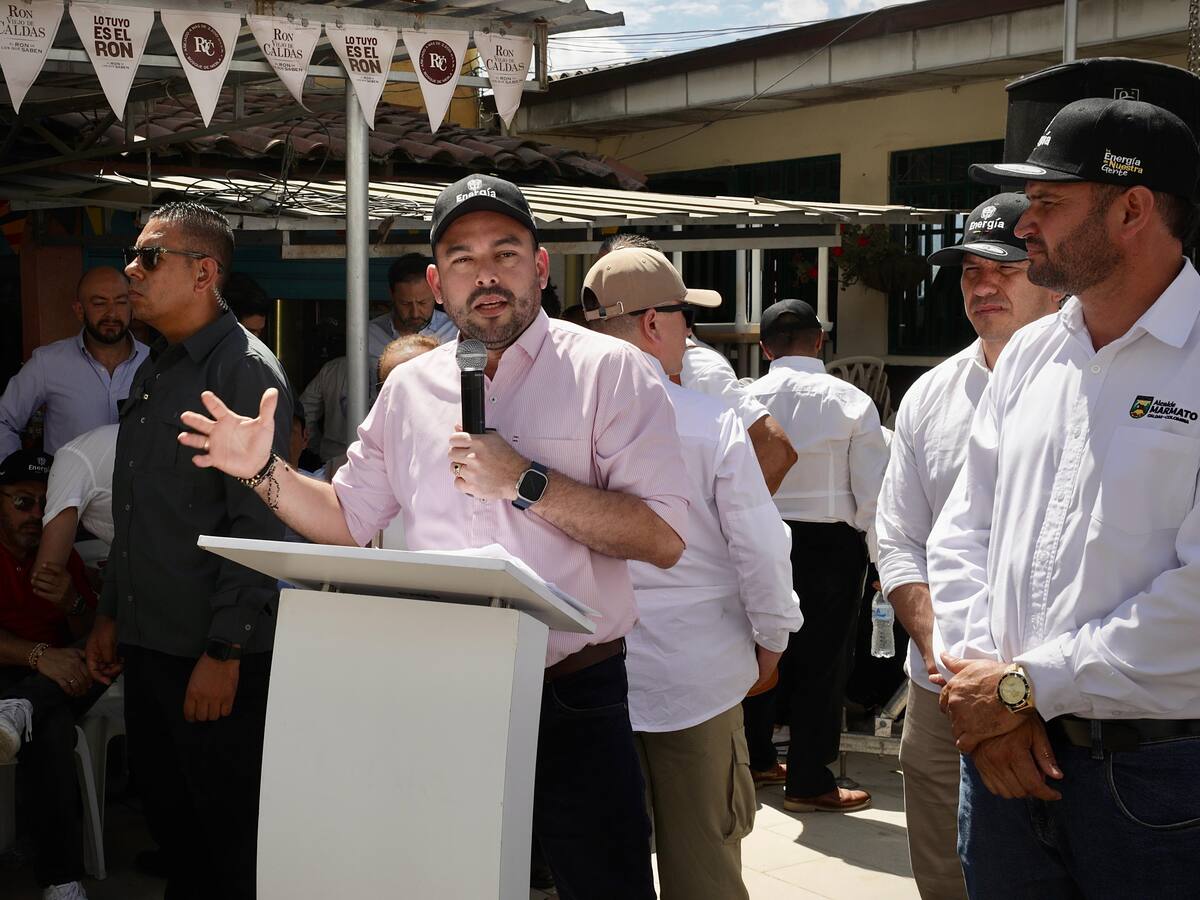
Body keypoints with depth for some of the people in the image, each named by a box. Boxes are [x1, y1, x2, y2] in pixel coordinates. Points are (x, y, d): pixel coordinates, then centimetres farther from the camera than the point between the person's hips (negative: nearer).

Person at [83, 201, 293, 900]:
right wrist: (112, 613, 20)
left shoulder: (246, 370, -13)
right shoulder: (157, 371, 14)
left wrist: (224, 653, -21)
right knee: (167, 815, 16)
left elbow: (257, 524, -19)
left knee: (229, 836, 3)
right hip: (147, 644, 8)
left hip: (214, 657, -8)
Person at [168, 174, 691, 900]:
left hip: (574, 699, -4)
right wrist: (264, 471, 2)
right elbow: (349, 521, 18)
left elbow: (664, 537, -14)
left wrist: (523, 482, -19)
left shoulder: (609, 370, -6)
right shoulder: (409, 388, 10)